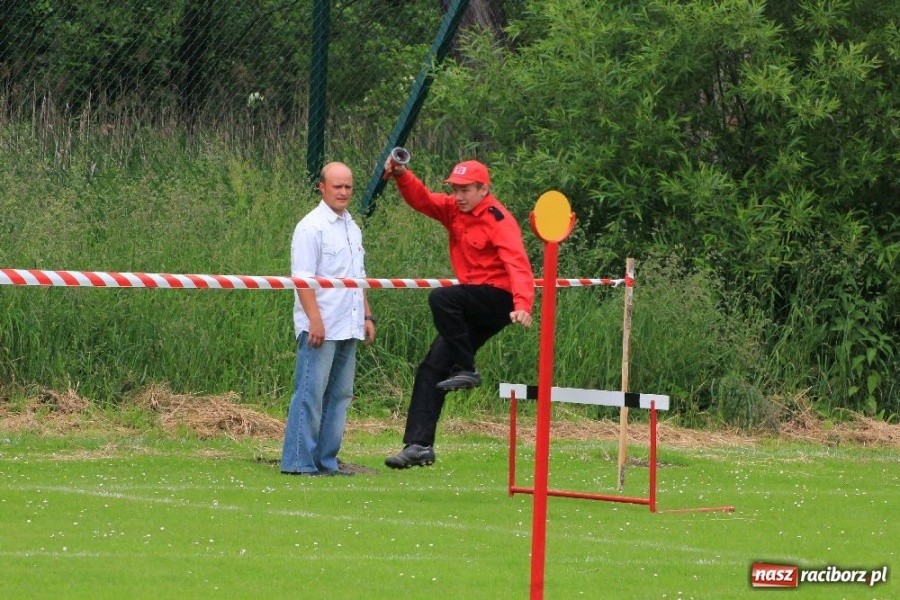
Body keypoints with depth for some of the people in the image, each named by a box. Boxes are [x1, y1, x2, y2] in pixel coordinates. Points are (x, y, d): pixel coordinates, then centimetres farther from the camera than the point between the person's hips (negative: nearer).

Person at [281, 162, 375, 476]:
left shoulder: (352, 228, 18)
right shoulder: (311, 227, -8)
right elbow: (303, 279, -14)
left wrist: (367, 315, 20)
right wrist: (315, 320, -20)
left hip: (348, 329, 8)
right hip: (320, 328, -8)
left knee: (339, 395, 8)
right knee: (310, 394, -9)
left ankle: (326, 460, 13)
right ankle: (298, 462, -8)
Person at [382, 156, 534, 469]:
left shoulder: (498, 220, -16)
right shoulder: (453, 210, 8)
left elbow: (518, 265, -26)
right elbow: (422, 199, 1)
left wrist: (522, 305, -42)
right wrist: (401, 175, -20)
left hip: (499, 300, -8)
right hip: (472, 310, 8)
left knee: (441, 299, -32)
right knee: (431, 369, 3)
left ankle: (466, 370, -20)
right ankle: (419, 445, 3)